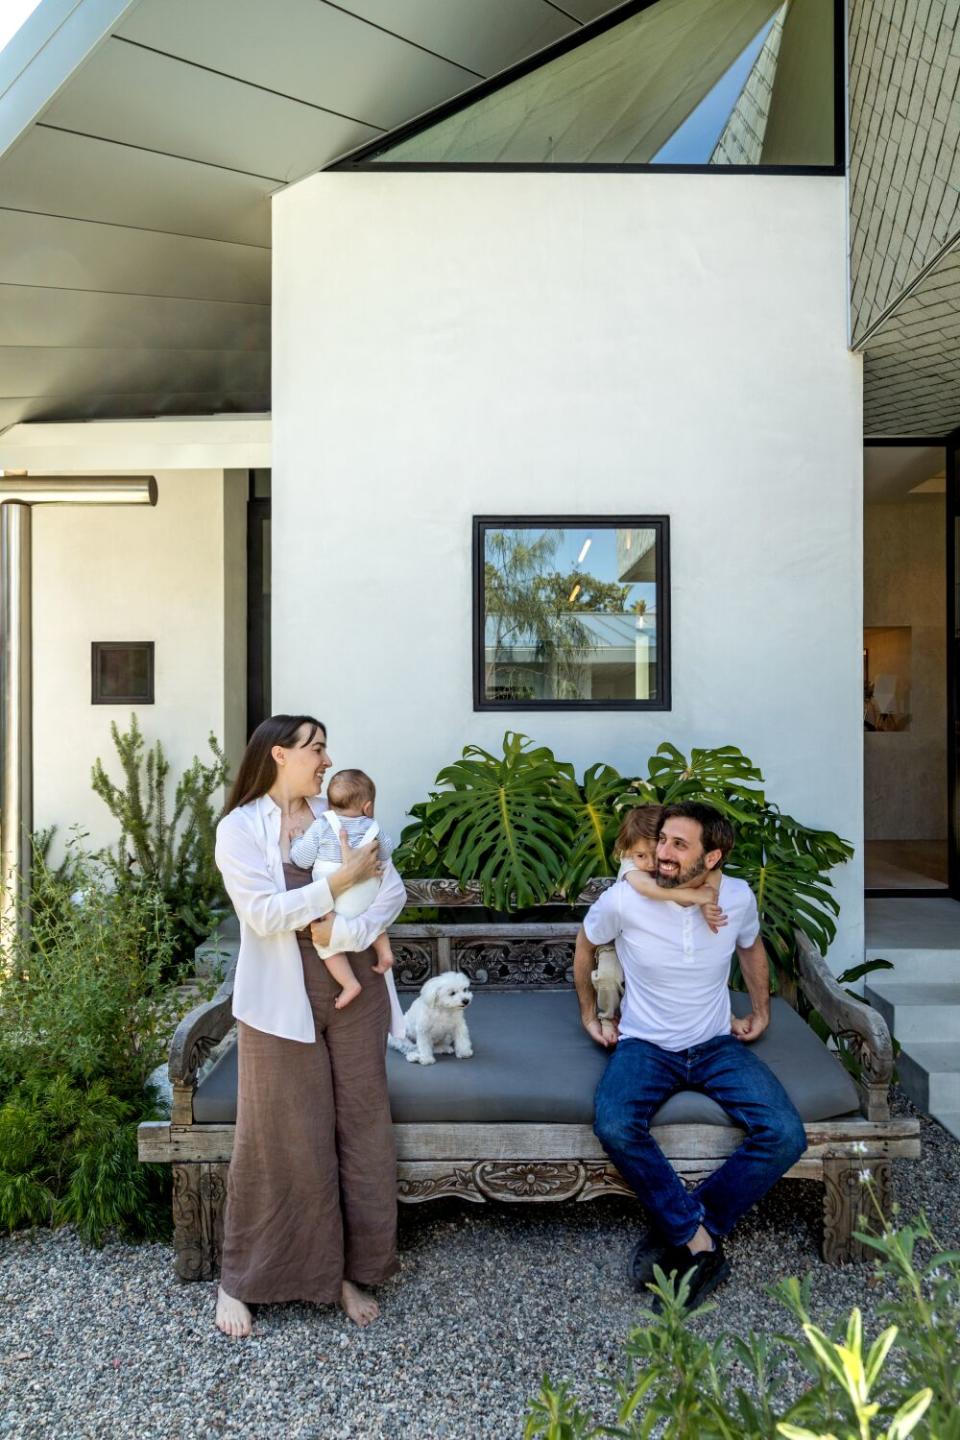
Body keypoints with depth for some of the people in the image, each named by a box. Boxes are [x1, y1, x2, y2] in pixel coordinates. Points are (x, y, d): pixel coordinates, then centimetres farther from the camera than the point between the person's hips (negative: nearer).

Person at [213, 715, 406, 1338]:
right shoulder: (239, 828, -5)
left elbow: (393, 887, -1)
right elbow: (263, 914, -17)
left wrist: (348, 931, -17)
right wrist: (342, 880, -17)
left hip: (354, 992, 4)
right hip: (282, 1000, -4)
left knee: (362, 1128, 10)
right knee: (277, 1139, 6)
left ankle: (352, 1270, 29)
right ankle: (241, 1281, 28)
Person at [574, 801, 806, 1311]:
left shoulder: (738, 898, -10)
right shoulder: (623, 900, -17)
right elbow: (585, 945, 5)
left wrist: (761, 1012, 17)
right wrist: (588, 1014, 11)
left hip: (718, 1045, 2)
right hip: (644, 1045, -2)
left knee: (785, 1135, -21)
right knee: (615, 1128, -32)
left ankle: (680, 1236, -6)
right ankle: (701, 1243, -12)